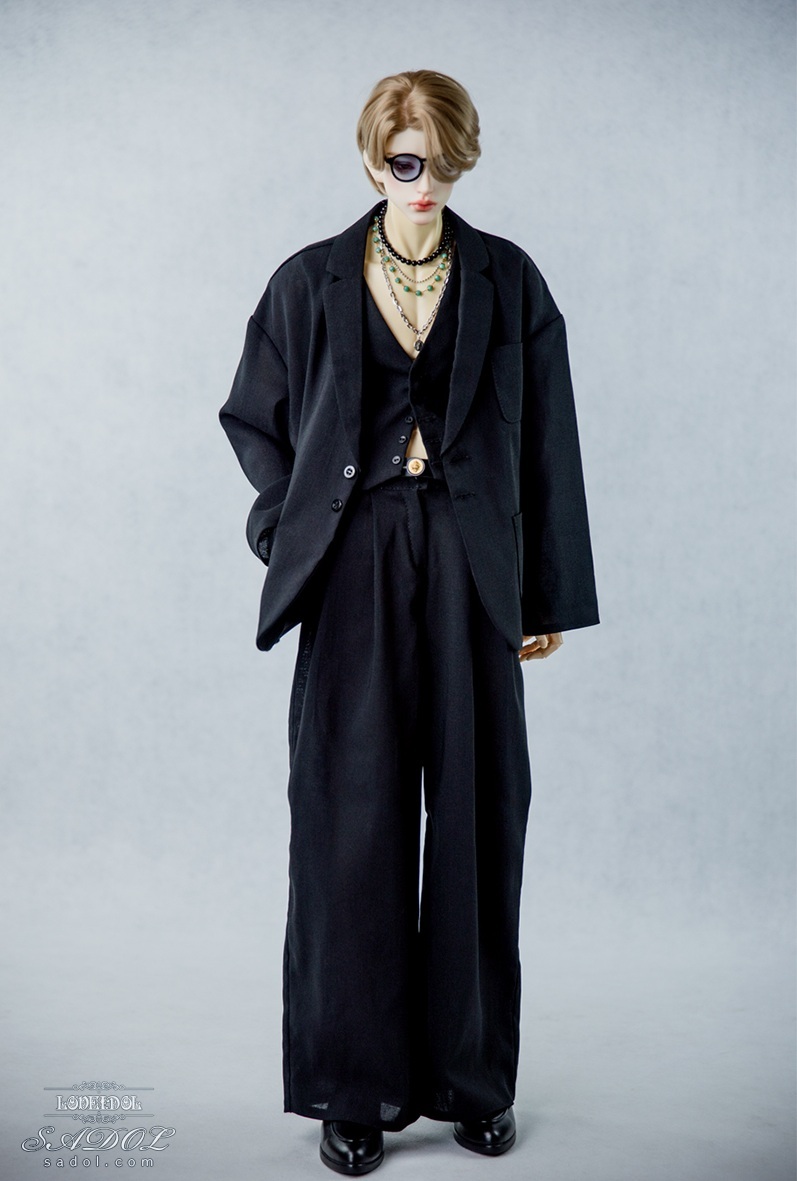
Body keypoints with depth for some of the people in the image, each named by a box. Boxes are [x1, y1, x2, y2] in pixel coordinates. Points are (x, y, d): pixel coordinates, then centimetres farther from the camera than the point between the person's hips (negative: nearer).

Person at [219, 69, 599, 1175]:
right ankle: (355, 1091, 18)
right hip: (355, 578, 0)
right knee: (353, 825, 2)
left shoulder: (509, 282, 6)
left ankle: (475, 1077, 23)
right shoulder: (310, 284, 6)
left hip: (474, 574, 1)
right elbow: (254, 420, 15)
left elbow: (546, 442, 6)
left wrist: (549, 596, 4)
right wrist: (297, 527, 2)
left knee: (477, 823, 5)